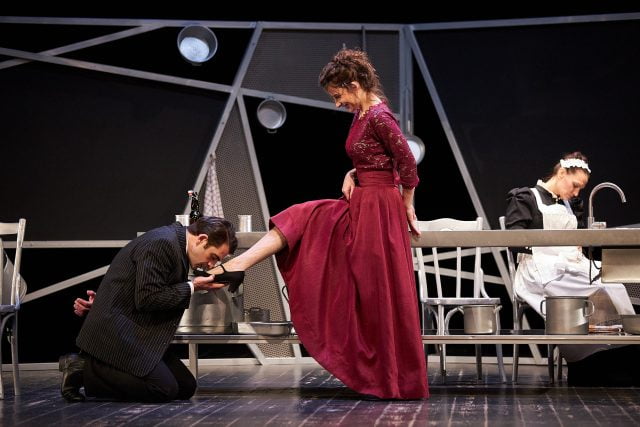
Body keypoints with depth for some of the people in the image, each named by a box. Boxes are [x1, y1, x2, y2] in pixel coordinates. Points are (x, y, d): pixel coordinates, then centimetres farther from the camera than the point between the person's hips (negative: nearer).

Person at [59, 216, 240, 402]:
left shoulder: (175, 243, 13)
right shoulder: (162, 243, -19)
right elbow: (147, 298, -23)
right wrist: (192, 287, -15)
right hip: (115, 333, -11)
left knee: (186, 387, 4)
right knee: (164, 390, -18)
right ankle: (84, 369, -7)